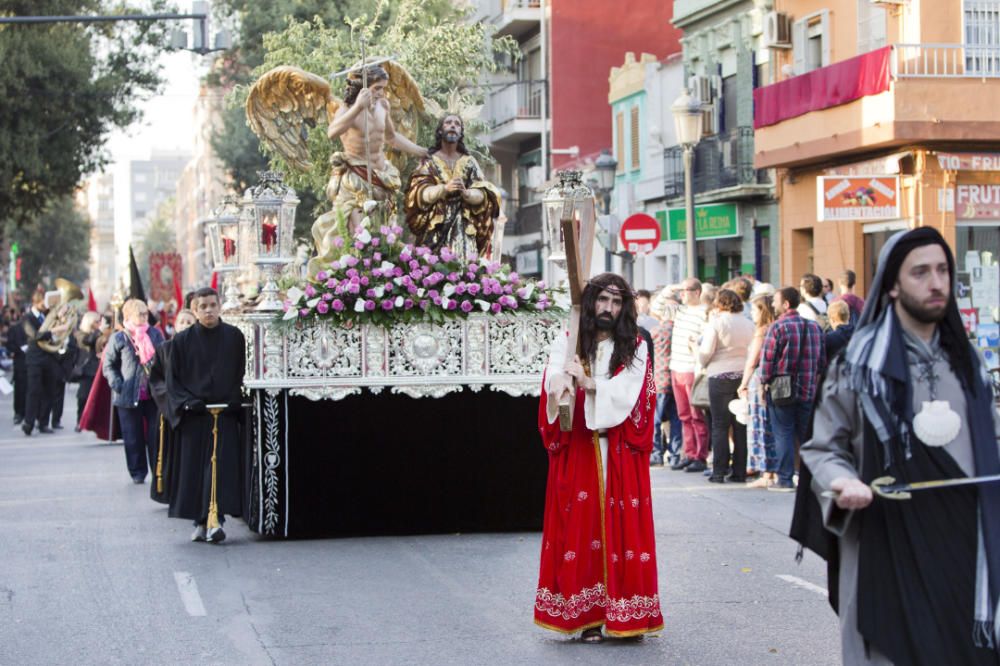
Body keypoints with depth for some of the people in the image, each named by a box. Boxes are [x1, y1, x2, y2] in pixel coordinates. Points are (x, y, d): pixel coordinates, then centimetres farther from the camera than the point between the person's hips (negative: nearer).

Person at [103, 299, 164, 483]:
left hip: (153, 394, 1)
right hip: (129, 396, -1)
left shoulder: (155, 334, 5)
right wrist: (117, 384, -10)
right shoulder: (119, 339, -2)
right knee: (133, 437, 5)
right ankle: (137, 472, 17)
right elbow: (109, 365, 4)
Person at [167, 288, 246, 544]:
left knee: (222, 464, -11)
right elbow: (173, 379, 6)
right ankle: (201, 522, 11)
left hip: (225, 412, -1)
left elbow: (243, 373, 8)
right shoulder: (182, 340, 5)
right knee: (194, 467, 2)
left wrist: (235, 400, -7)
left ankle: (214, 521, -18)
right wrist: (187, 402, -10)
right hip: (194, 415, 1)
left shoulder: (234, 337, 4)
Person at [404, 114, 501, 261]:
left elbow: (483, 195, 3)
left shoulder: (469, 162, 13)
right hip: (435, 229, -1)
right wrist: (444, 188, -21)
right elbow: (419, 194, -5)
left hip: (463, 230, 2)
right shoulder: (428, 162, 8)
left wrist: (466, 193, -19)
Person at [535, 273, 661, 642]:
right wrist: (562, 385, -32)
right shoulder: (566, 343, 7)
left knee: (623, 528, -3)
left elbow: (627, 393, -7)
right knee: (581, 526, -3)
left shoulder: (635, 347, 8)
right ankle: (587, 615, 0)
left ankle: (626, 616, 1)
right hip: (577, 452, 0)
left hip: (621, 455, 0)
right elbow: (553, 386, -9)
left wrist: (588, 384, -20)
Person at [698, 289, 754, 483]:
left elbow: (706, 352, -9)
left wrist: (702, 364, 10)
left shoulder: (716, 323, -6)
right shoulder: (748, 324, 6)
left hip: (721, 377, -4)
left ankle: (719, 472, -1)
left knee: (720, 426, 1)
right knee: (741, 426, 7)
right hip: (745, 377, 4)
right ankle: (740, 472, 9)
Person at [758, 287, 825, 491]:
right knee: (807, 434, 11)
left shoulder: (778, 327, -11)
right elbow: (822, 359, 10)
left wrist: (765, 381, 1)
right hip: (808, 390, 5)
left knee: (783, 435, 0)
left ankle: (785, 480, 0)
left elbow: (767, 358, -12)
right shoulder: (814, 327, 8)